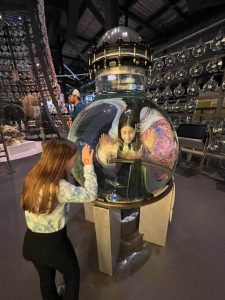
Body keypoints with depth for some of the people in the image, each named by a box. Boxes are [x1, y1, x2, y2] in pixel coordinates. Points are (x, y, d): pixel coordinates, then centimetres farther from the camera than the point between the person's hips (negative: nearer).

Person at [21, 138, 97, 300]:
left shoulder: (32, 177, -11)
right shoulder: (60, 187, -35)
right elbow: (90, 194, -27)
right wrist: (89, 165, -23)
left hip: (32, 241, 7)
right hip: (53, 241, -6)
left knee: (46, 278, 32)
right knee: (73, 274, 26)